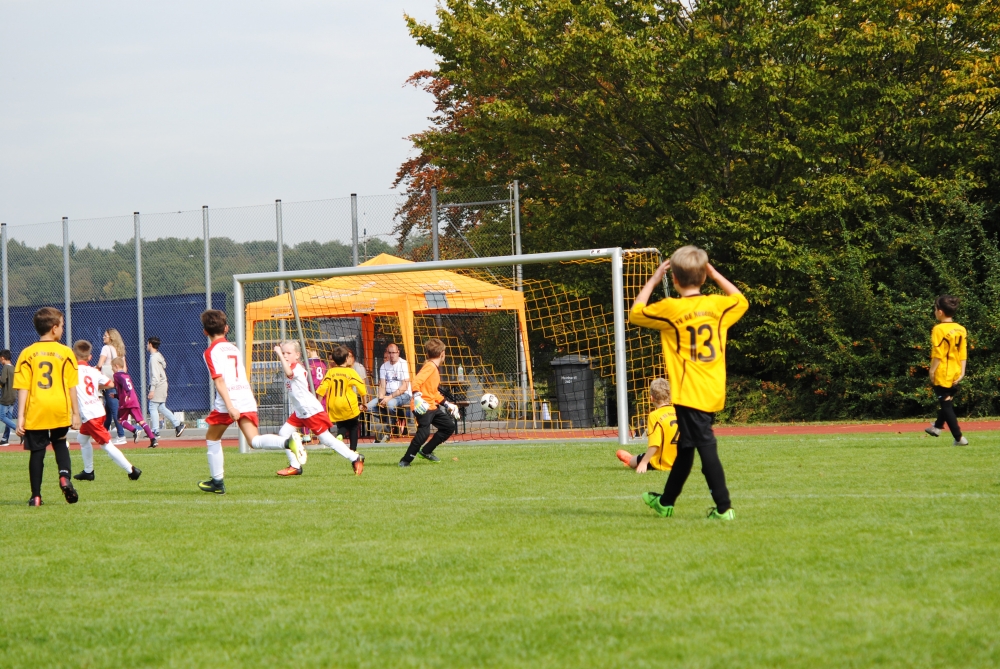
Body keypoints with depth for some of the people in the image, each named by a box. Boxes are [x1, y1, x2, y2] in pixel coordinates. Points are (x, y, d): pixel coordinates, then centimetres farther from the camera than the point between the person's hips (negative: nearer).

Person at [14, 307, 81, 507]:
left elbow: (23, 388, -4)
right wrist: (76, 413, 8)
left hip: (35, 411, 0)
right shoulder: (65, 353, 0)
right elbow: (71, 386, 1)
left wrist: (20, 417, -3)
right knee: (60, 444, 21)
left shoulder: (27, 354, 0)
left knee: (37, 451, 8)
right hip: (60, 409, 0)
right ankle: (65, 477, -4)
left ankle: (36, 496, 6)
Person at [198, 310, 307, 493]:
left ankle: (217, 481, 18)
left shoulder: (212, 351, 0)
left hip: (229, 399, -5)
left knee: (212, 438, 15)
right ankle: (288, 442, -30)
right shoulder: (234, 348, 20)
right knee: (255, 441, -4)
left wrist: (229, 406, -20)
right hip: (247, 397, 5)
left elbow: (219, 380, -12)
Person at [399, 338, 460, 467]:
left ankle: (426, 452, 20)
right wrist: (417, 397, -38)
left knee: (449, 426, 14)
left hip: (432, 406, 10)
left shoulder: (435, 368, 19)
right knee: (424, 432, -23)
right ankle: (405, 460, -16)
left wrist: (447, 405, 28)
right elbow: (416, 381, -26)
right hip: (423, 407, -10)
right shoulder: (430, 366, -12)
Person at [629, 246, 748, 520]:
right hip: (714, 392, 6)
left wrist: (653, 281, 12)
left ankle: (723, 507, -15)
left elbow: (634, 314, 6)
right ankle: (666, 502, 33)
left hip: (689, 394, -6)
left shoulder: (670, 309, -10)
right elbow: (741, 300, 26)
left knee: (706, 446, -8)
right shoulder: (718, 305, 3)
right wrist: (716, 275, 23)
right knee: (685, 447, 18)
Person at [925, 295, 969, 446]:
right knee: (949, 402, 24)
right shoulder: (961, 330, 4)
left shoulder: (939, 329, -15)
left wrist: (932, 371, -10)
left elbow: (937, 354, -16)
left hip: (942, 374, -7)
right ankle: (937, 427, 43)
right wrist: (962, 371, 7)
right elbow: (963, 354, 4)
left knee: (946, 405, 0)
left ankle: (959, 438, -4)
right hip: (955, 375, 7)